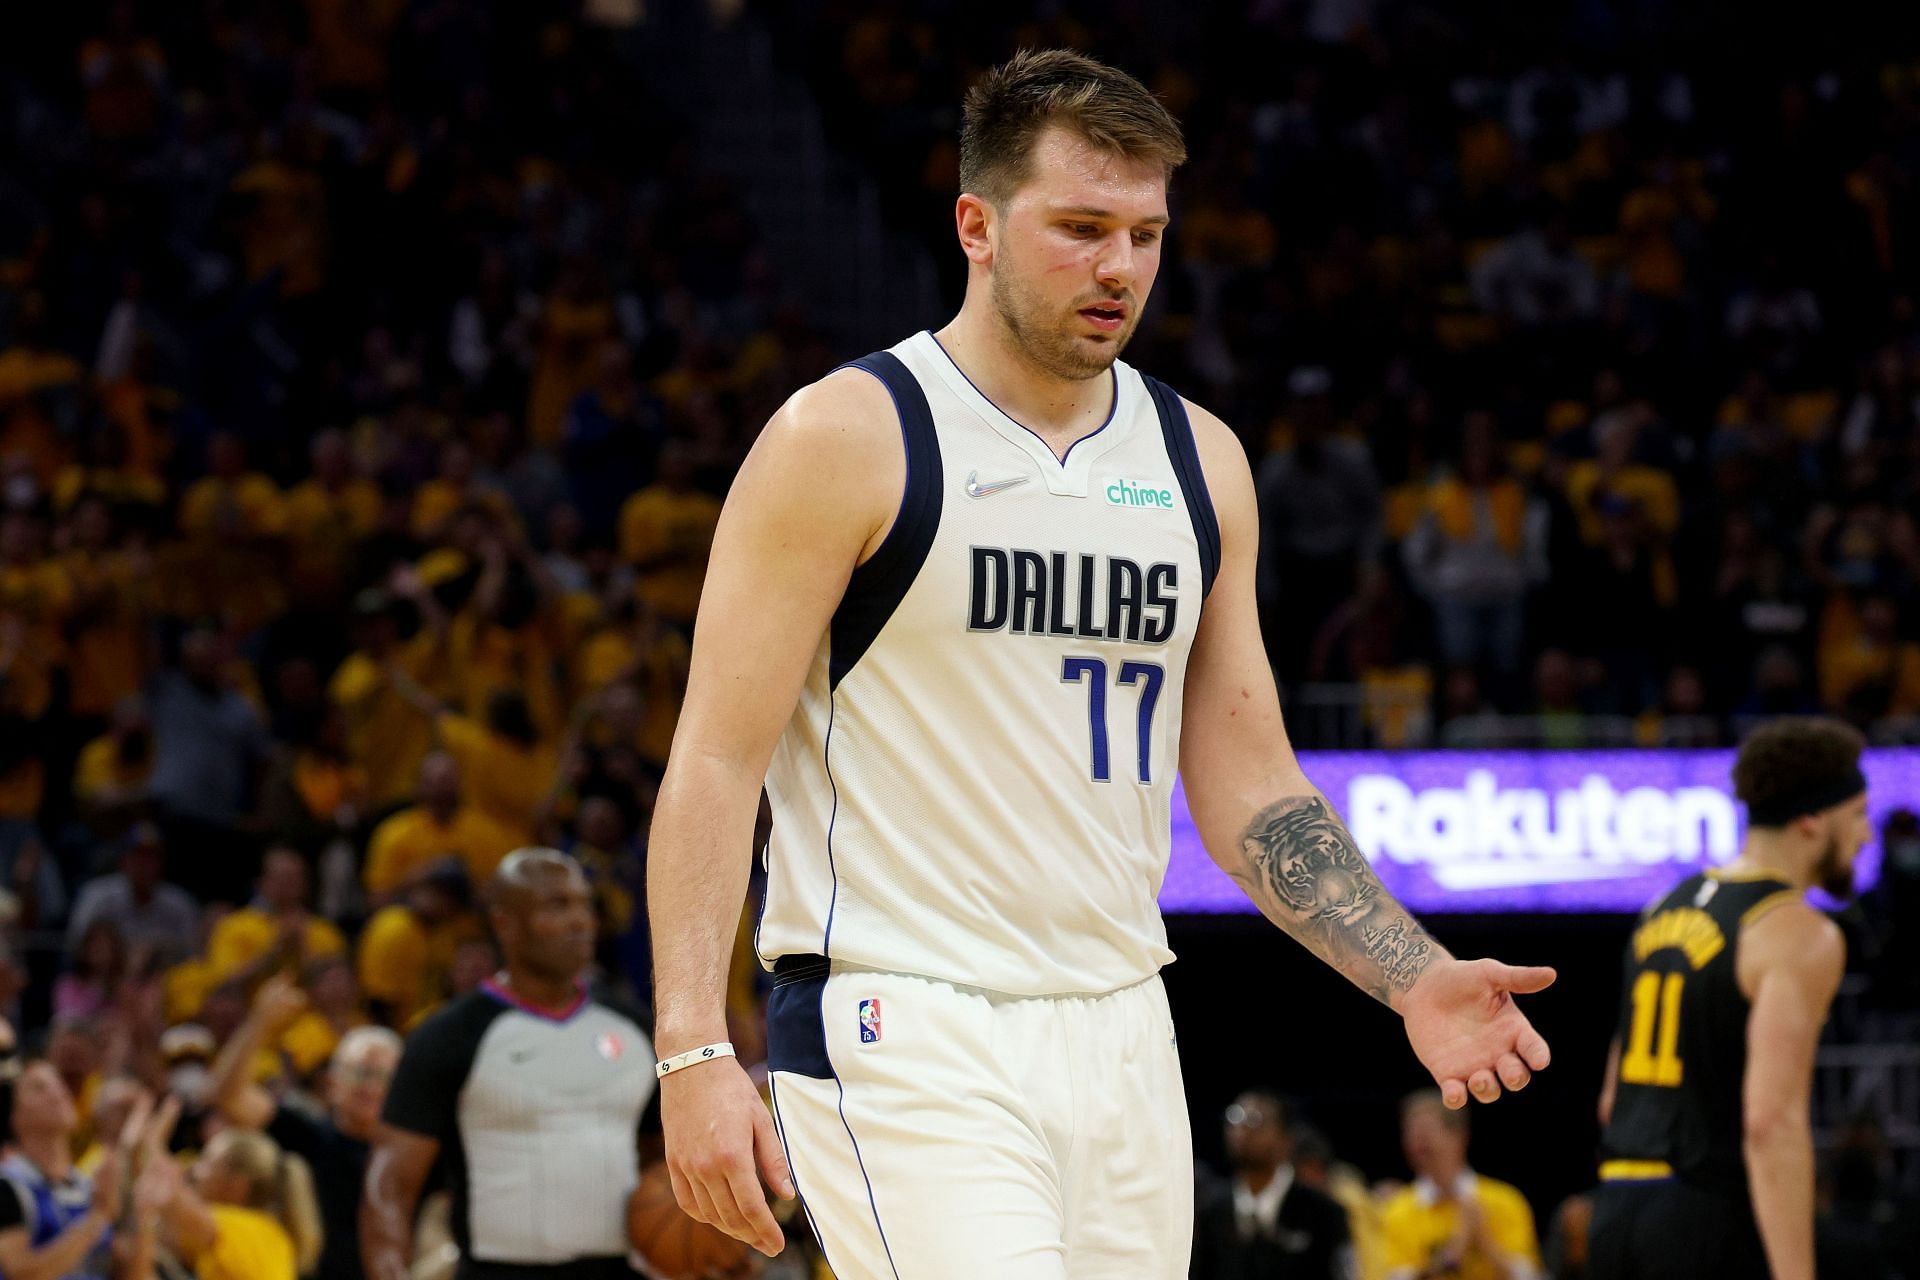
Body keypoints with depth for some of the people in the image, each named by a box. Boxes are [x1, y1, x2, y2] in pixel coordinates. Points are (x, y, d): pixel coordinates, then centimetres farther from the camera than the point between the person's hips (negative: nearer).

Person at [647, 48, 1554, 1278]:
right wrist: (694, 1050, -17)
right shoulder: (850, 439, -6)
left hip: (1119, 1037, 6)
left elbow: (1250, 786, 16)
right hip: (901, 1038, -6)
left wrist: (1415, 980, 2)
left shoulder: (1198, 461, 12)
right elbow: (718, 760, -8)